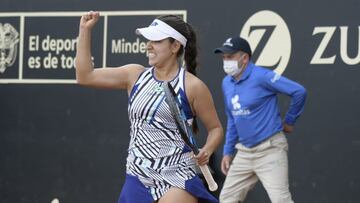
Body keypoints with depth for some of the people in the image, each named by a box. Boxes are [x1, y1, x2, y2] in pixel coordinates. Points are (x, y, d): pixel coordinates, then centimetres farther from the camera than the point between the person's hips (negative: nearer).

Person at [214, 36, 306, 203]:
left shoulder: (262, 77, -15)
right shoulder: (227, 83, 10)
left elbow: (299, 92, -15)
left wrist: (289, 122, -3)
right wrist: (228, 152, 18)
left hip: (270, 149, -8)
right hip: (244, 152, 8)